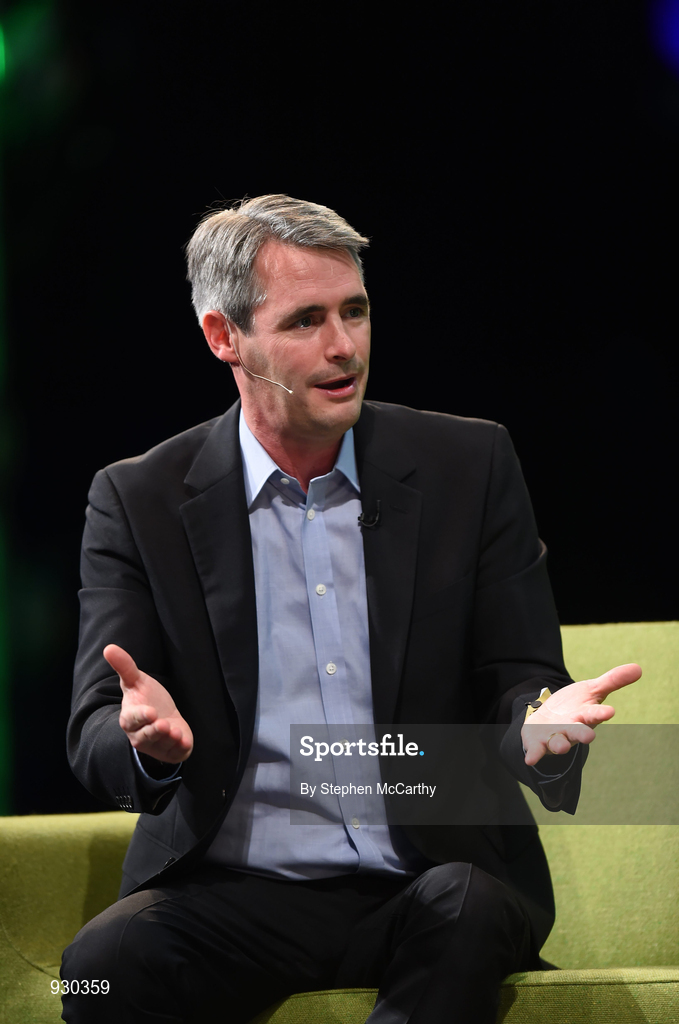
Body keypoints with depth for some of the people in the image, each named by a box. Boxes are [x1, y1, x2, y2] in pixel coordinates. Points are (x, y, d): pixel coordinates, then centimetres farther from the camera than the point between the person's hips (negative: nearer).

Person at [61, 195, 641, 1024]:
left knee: (467, 907, -33)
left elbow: (517, 679, 5)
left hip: (433, 883, 1)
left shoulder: (470, 466, 6)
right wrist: (147, 740, -26)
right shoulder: (139, 502, 4)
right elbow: (95, 738, 0)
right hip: (237, 889, -1)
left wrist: (537, 724, -21)